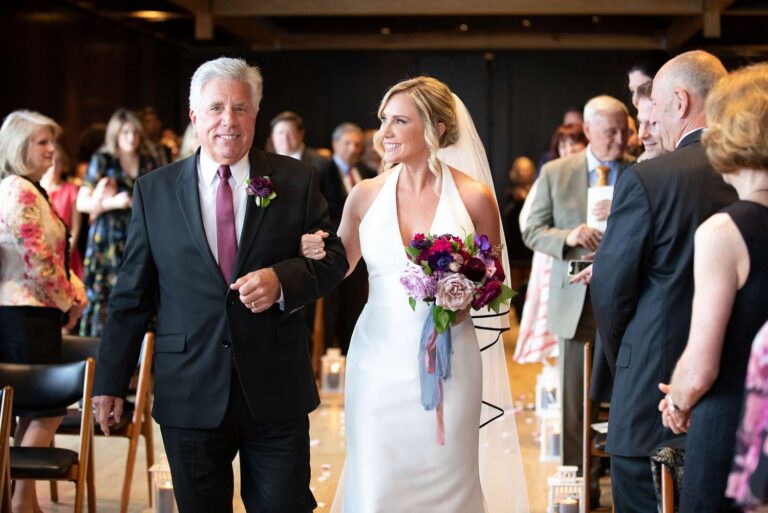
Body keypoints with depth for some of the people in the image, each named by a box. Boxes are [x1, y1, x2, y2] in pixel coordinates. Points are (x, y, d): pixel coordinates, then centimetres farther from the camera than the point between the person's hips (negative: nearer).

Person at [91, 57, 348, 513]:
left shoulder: (297, 180, 2)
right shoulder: (153, 191, 3)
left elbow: (332, 257, 5)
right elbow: (132, 294, 6)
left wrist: (281, 280, -16)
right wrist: (111, 381, 4)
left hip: (277, 392, 0)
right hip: (190, 396, 1)